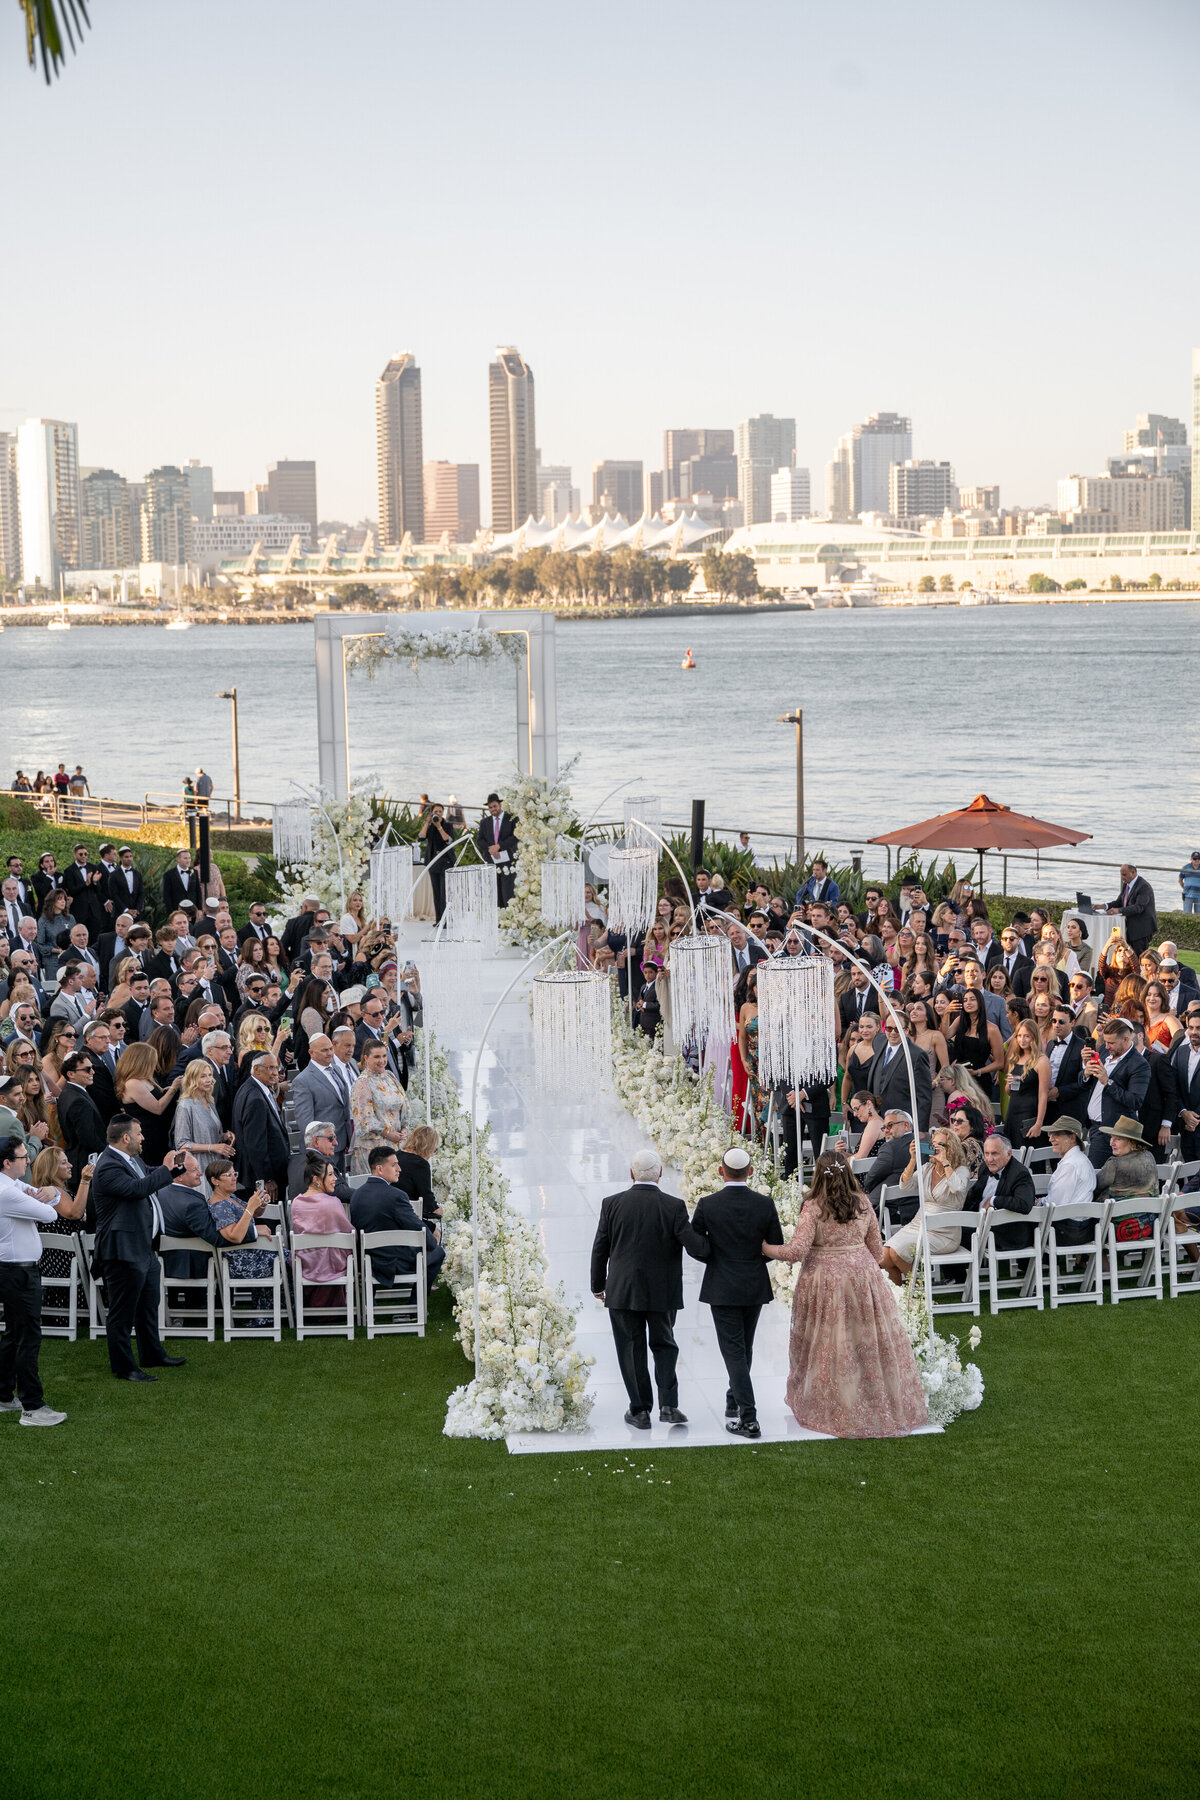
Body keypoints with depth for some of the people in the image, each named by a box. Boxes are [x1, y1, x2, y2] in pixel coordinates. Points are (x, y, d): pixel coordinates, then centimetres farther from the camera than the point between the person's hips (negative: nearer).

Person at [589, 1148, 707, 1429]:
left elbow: (600, 1249, 0)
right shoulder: (673, 1207, -10)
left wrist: (598, 1286, 12)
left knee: (631, 1350, 10)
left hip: (622, 1291, 0)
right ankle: (668, 1405, 3)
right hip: (663, 1293, 0)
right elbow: (695, 1245, -13)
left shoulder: (612, 1204, -6)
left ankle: (640, 1411, 12)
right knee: (664, 1346, 15)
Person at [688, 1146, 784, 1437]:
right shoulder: (765, 1204, -8)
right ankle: (734, 1402, 36)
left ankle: (748, 1418, -9)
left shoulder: (707, 1205, -13)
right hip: (755, 1287, 3)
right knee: (744, 1348, 20)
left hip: (722, 1289, -3)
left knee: (734, 1352, -1)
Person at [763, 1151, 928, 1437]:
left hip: (825, 1279, -3)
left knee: (828, 1346, 8)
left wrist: (766, 1248, -3)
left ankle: (831, 1410, 18)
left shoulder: (813, 1208, -14)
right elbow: (877, 1249, 7)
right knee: (869, 1341, 12)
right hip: (862, 1275, 3)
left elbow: (797, 1251, -18)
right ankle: (882, 1404, 19)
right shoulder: (862, 1203, -1)